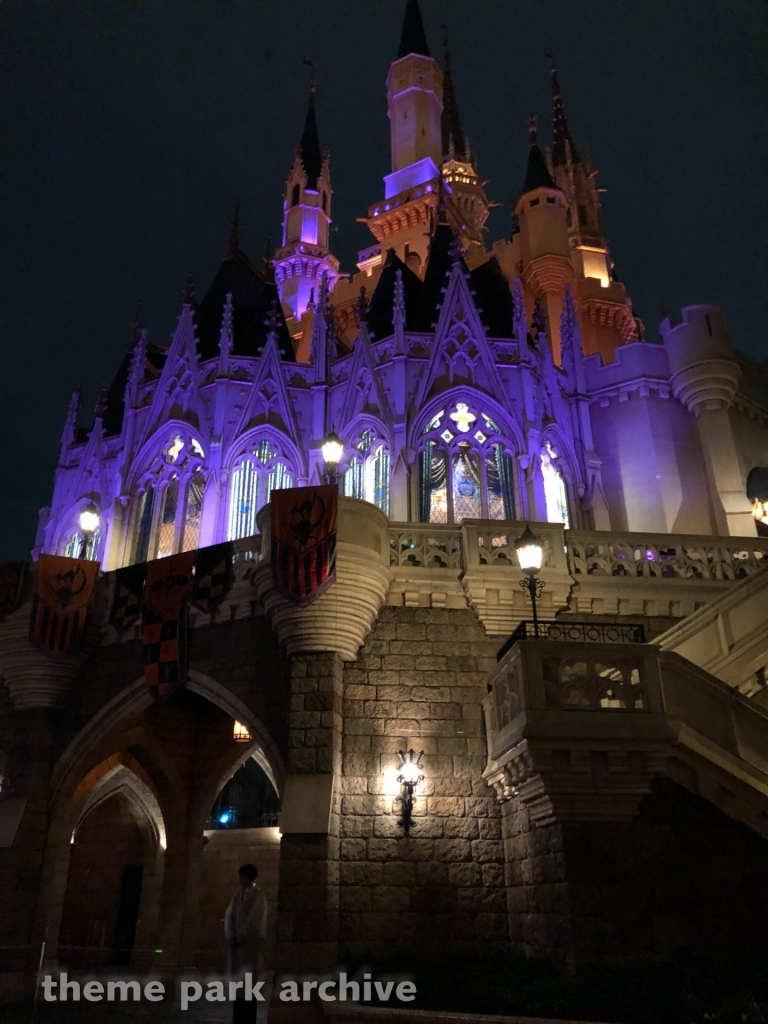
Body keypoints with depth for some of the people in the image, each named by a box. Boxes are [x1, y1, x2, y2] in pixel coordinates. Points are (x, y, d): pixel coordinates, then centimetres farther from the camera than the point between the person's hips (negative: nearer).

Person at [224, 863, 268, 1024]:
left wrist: (241, 938, -9)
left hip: (250, 943, -5)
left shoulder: (258, 896, -4)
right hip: (237, 943, 5)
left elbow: (255, 920, -9)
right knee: (237, 981, 6)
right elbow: (229, 915, 9)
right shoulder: (238, 894, 11)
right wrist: (231, 936, -2)